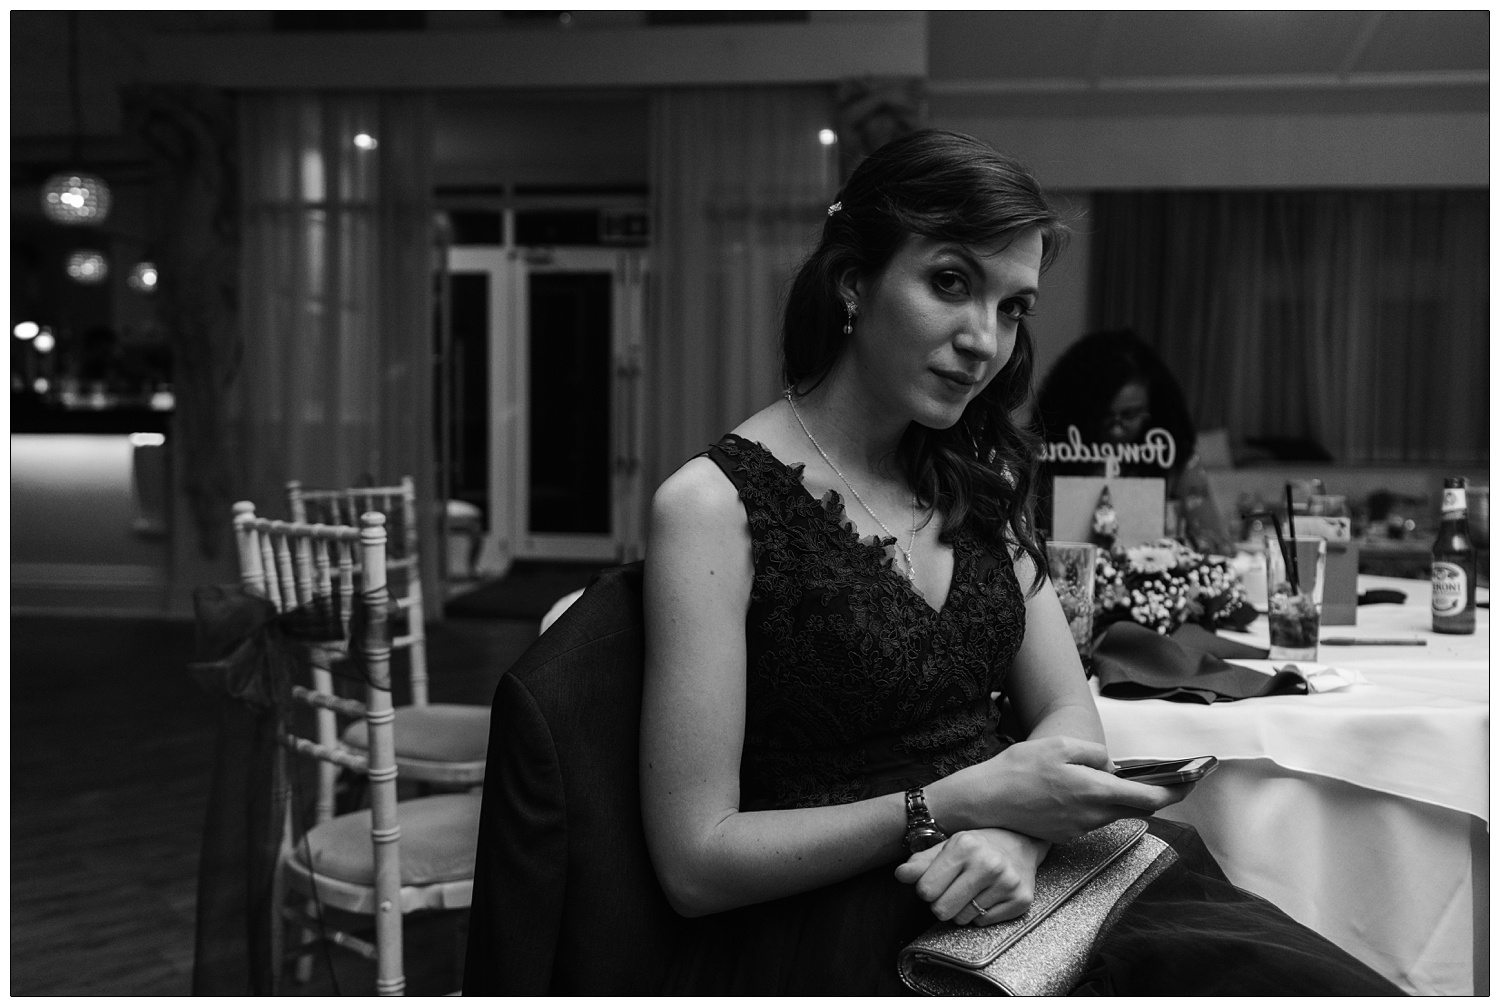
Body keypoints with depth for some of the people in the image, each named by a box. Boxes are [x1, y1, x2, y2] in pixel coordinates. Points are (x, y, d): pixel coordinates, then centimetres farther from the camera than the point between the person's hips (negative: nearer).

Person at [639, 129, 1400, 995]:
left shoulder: (976, 481, 11)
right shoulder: (714, 503, -10)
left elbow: (1070, 718, 10)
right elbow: (694, 862, -11)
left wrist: (1017, 832, -13)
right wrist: (960, 807, -18)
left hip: (1007, 894, 6)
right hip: (839, 933, -5)